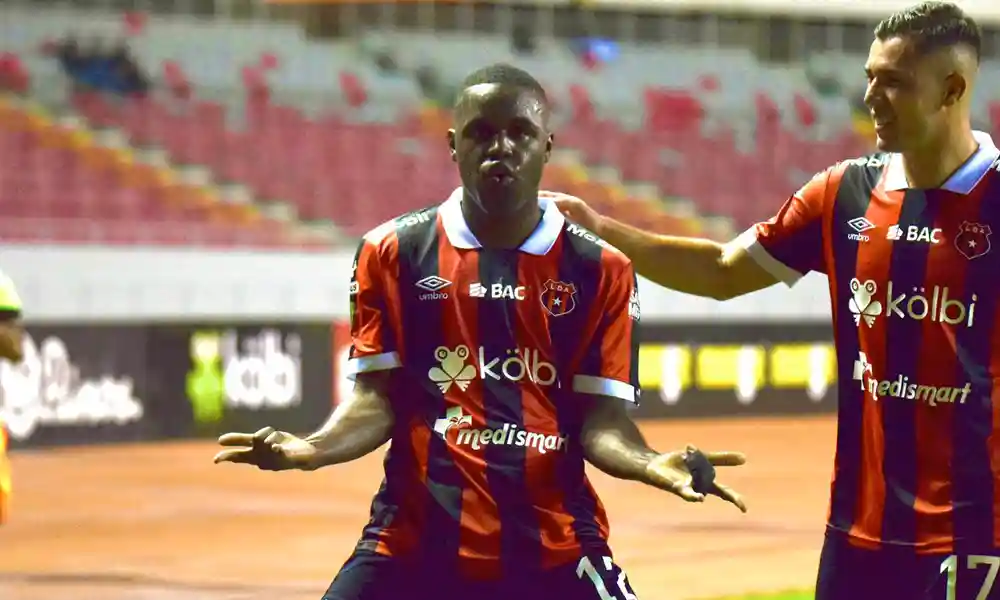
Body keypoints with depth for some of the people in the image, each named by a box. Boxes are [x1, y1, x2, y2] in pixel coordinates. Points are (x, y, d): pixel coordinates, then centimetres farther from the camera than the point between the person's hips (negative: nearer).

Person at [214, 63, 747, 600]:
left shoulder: (598, 270, 4)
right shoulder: (393, 253, 4)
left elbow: (599, 416, 1)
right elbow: (376, 399, 3)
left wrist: (650, 465, -21)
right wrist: (308, 449, -18)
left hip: (553, 551, 0)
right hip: (413, 542, 0)